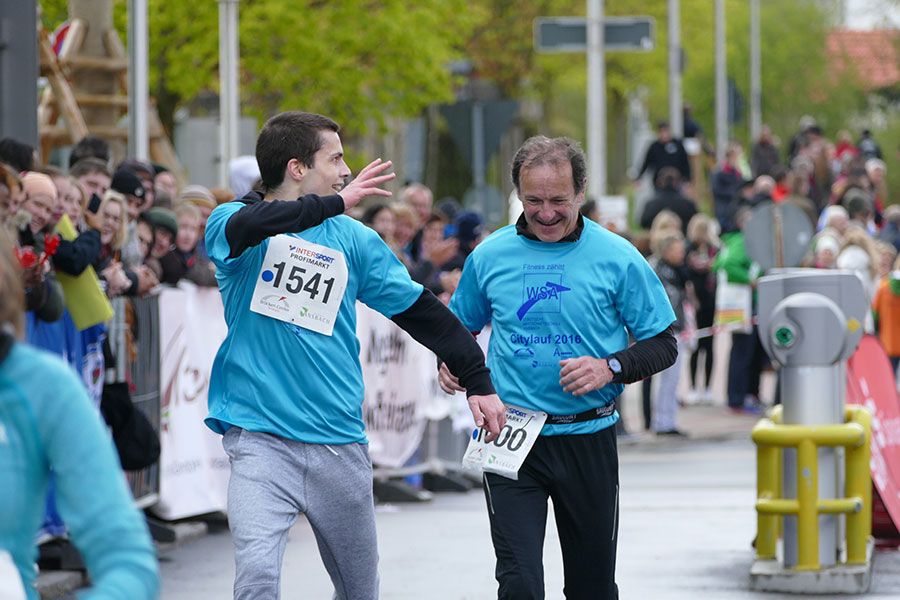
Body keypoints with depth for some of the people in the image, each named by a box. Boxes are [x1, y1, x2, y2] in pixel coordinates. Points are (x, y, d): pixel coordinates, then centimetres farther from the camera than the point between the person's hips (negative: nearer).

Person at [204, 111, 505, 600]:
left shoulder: (352, 239, 9)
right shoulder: (230, 222, 0)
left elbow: (420, 311, 15)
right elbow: (247, 226, -26)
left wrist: (477, 380, 12)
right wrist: (335, 202, -18)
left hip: (338, 444, 4)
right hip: (260, 437, -4)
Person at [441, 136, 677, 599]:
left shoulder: (617, 258, -3)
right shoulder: (489, 255, 3)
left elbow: (663, 344, 1)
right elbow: (461, 326, 20)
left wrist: (611, 367, -17)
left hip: (588, 437, 0)